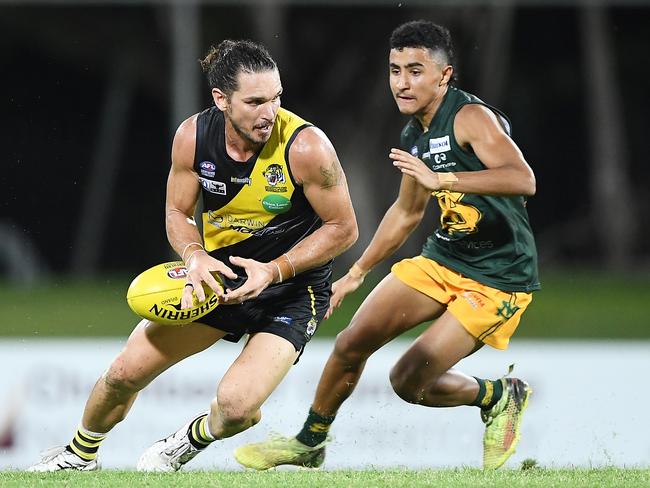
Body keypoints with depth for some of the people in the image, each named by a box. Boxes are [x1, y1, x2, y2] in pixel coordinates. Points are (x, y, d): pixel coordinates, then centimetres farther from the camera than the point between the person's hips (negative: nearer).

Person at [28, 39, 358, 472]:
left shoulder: (305, 146, -25)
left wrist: (274, 270, -24)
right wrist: (195, 256, -20)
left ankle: (190, 442, 15)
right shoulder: (193, 137, -14)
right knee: (125, 372, 0)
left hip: (292, 288, -4)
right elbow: (177, 212, 2)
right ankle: (81, 454, 32)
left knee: (235, 407, -23)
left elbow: (344, 229, -14)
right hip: (218, 273, 4)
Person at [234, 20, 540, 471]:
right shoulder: (414, 136, 6)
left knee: (409, 380, -13)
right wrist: (356, 274, 26)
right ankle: (309, 443, 20)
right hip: (443, 260, 8)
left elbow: (523, 180, -38)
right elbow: (407, 212, 23)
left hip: (499, 278, -8)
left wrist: (440, 179, -46)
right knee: (353, 344, -1)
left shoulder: (472, 118, -21)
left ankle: (499, 397, 14)